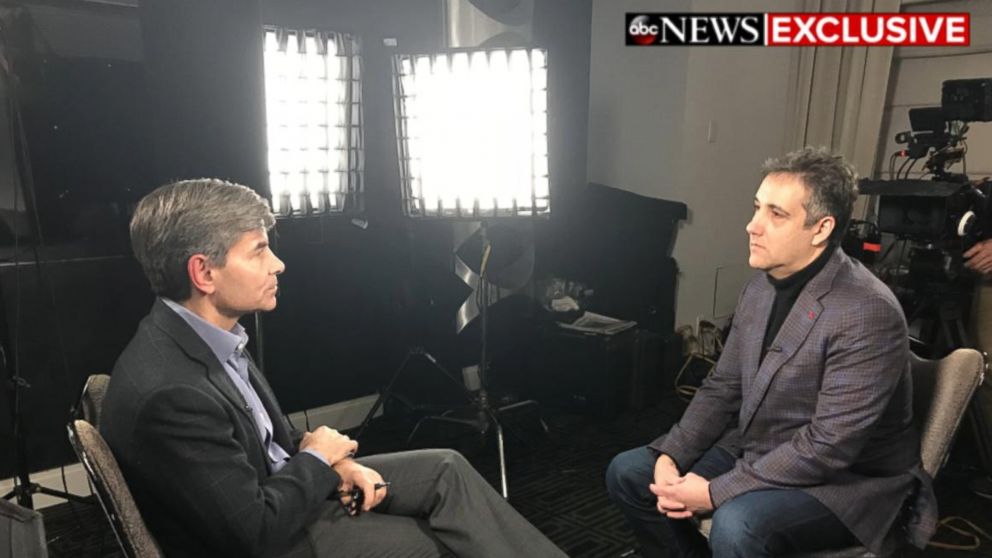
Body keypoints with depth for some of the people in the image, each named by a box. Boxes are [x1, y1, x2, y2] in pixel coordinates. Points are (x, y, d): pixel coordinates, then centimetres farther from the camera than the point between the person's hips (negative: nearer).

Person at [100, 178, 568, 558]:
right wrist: (318, 460, -12)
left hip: (275, 487, 8)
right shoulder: (169, 392, -33)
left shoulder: (207, 335, -3)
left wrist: (334, 464, -6)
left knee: (445, 470, 1)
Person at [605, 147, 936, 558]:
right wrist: (669, 457, -10)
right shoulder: (760, 286, 1)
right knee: (627, 473, 0)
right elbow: (722, 387, 4)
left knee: (736, 525, -35)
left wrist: (714, 492, -25)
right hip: (757, 451, 7)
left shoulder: (867, 313, -24)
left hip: (846, 480, -7)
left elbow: (829, 446, -26)